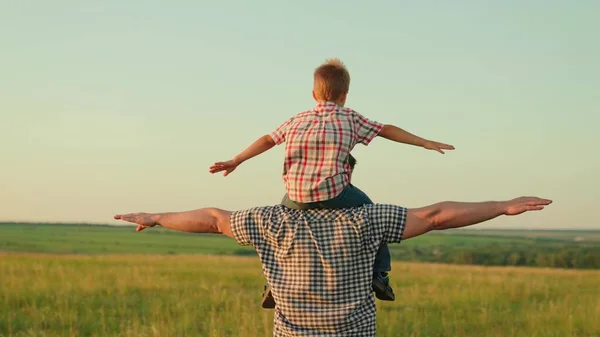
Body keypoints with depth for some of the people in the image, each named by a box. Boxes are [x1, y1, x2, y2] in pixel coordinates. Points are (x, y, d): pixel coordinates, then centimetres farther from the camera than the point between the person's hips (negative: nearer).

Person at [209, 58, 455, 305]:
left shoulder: (298, 120, 19)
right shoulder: (351, 119, 13)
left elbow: (267, 140, 17)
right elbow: (388, 131, 16)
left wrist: (236, 161, 22)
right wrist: (425, 143, 24)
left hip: (297, 197, 2)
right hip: (334, 193, -2)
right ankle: (379, 274, 19)